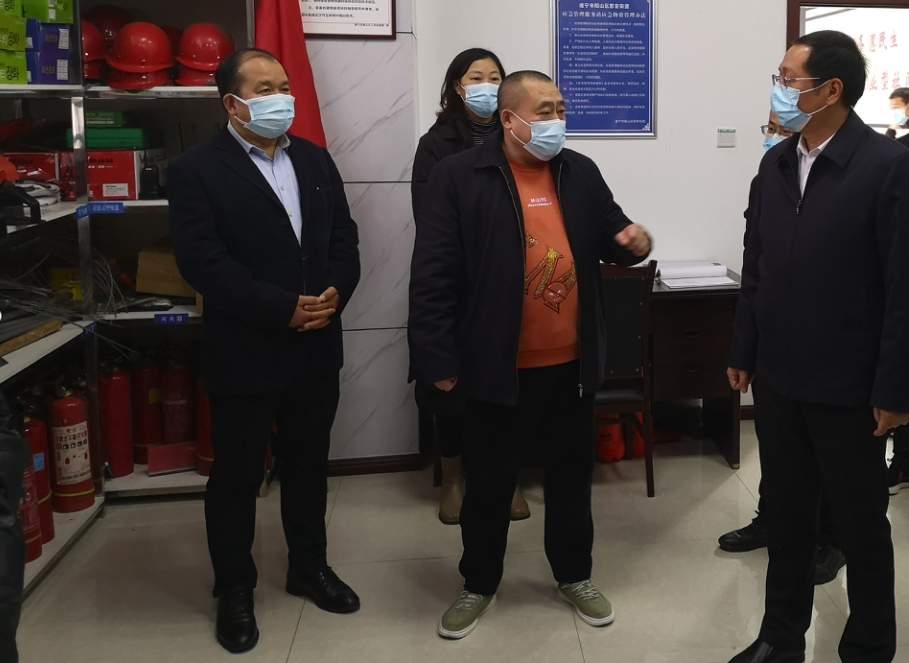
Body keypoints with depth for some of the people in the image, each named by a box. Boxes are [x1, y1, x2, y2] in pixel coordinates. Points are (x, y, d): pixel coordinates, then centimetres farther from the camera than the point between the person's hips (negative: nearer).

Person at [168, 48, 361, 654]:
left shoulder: (315, 160, 10)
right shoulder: (197, 171, -9)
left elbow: (344, 235, 9)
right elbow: (203, 262, -18)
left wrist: (335, 293, -10)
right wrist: (284, 309, -20)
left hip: (317, 349, 5)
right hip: (244, 354, -5)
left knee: (309, 465, 18)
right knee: (237, 477, 8)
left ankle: (309, 566, 37)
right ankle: (234, 591, 26)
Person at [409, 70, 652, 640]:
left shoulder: (581, 172, 6)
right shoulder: (460, 175, -8)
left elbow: (611, 236, 17)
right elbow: (434, 274, -11)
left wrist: (634, 241, -8)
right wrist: (438, 358, -14)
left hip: (571, 364, 4)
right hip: (498, 367, -4)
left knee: (572, 476, 17)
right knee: (490, 483, 12)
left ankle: (575, 576, 37)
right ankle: (480, 585, 32)